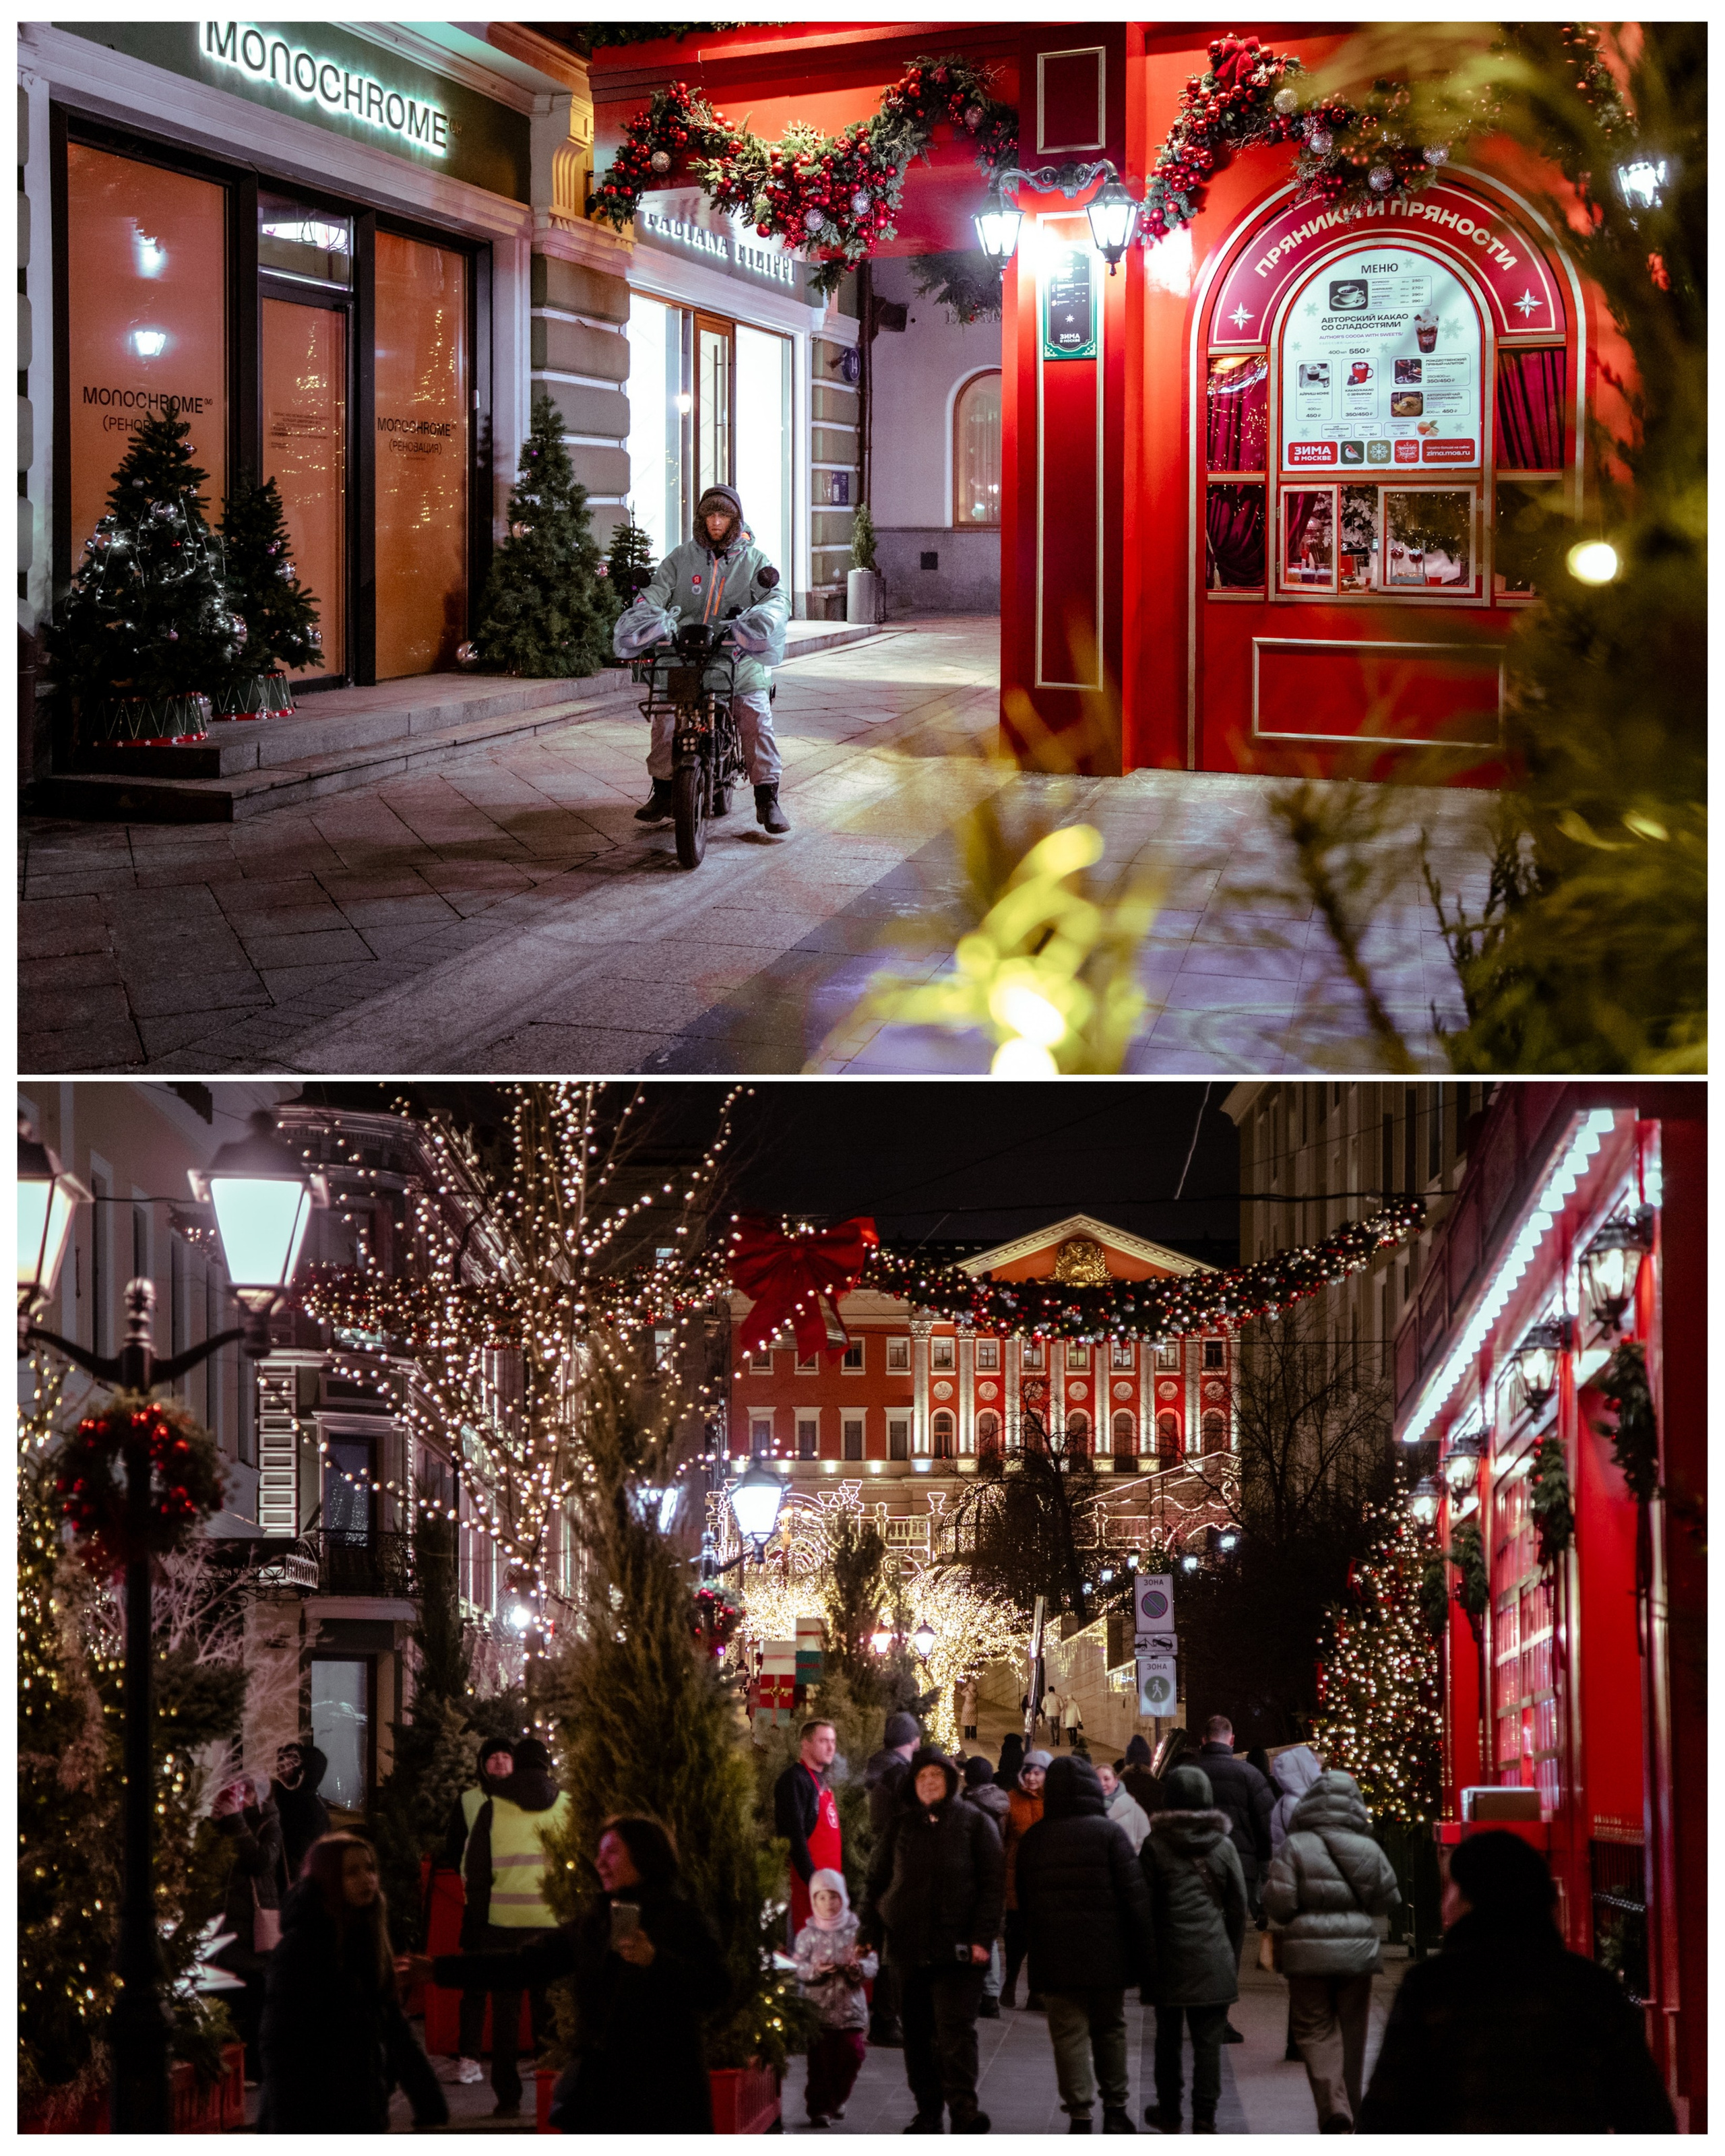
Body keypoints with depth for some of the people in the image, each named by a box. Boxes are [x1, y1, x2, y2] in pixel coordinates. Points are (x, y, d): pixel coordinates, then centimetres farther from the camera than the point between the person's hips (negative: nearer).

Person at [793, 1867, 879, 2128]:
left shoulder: (856, 1931, 5)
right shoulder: (807, 1935, 3)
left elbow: (872, 1965, 2)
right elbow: (797, 1968, -2)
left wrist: (858, 1966, -19)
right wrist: (815, 1970, -21)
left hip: (850, 2009, 1)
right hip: (817, 2007, -1)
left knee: (852, 2055, 0)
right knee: (820, 2059, -4)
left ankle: (837, 2100, 21)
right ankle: (819, 2107, 2)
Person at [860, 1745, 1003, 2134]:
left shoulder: (974, 1822, 3)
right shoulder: (900, 1825, 11)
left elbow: (993, 1882, -1)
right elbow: (876, 1881, 13)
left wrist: (982, 1937, -10)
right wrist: (870, 1935, 3)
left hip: (957, 1947, -3)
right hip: (908, 1944, 3)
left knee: (956, 2028, -11)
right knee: (917, 2033, 6)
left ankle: (963, 2106, -12)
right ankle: (927, 2110, 12)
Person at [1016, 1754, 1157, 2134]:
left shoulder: (1032, 1839, 5)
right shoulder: (1109, 1833, -6)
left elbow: (1024, 1902, 12)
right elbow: (1136, 1897, -7)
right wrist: (1144, 1954, -2)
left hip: (1053, 1957, 1)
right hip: (1106, 1954, -1)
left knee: (1068, 2034, 3)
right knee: (1110, 2029, 14)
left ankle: (1080, 2114, -1)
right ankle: (1116, 2109, 16)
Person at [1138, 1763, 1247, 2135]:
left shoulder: (1155, 1845, -3)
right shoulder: (1223, 1845, 2)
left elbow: (1144, 1907, -2)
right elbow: (1239, 1908, 6)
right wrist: (1233, 1958, 14)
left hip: (1169, 1957, -1)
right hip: (1214, 1958, 1)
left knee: (1168, 2038, 13)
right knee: (1208, 2040, 2)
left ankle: (1169, 2113, 23)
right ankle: (1204, 2120, -1)